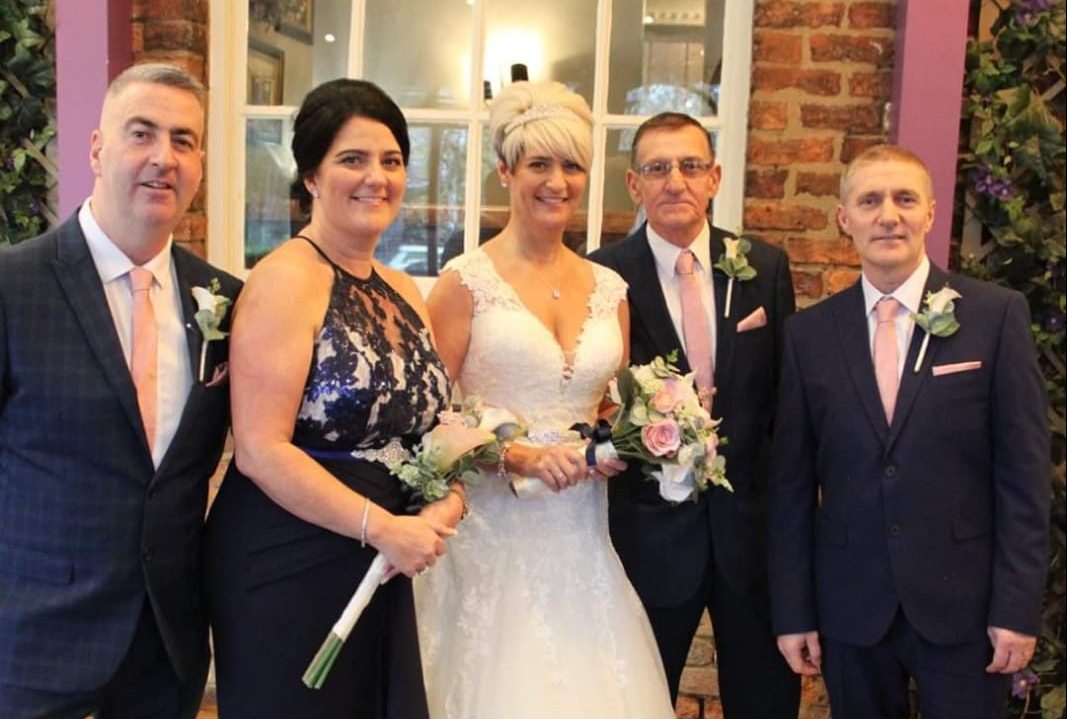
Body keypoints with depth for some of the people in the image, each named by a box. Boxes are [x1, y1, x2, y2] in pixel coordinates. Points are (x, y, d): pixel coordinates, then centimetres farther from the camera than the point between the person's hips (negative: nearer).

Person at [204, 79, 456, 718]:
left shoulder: (405, 293, 9)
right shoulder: (287, 280, -13)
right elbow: (260, 450, -20)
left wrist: (448, 503, -4)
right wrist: (382, 527, -20)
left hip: (383, 569, 7)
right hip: (287, 566, -7)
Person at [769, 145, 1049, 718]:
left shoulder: (997, 315, -3)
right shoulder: (809, 332, 1)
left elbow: (1024, 469, -4)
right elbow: (791, 482, 2)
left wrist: (1017, 607, -7)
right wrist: (793, 611, 1)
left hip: (964, 605, -1)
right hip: (850, 608, 2)